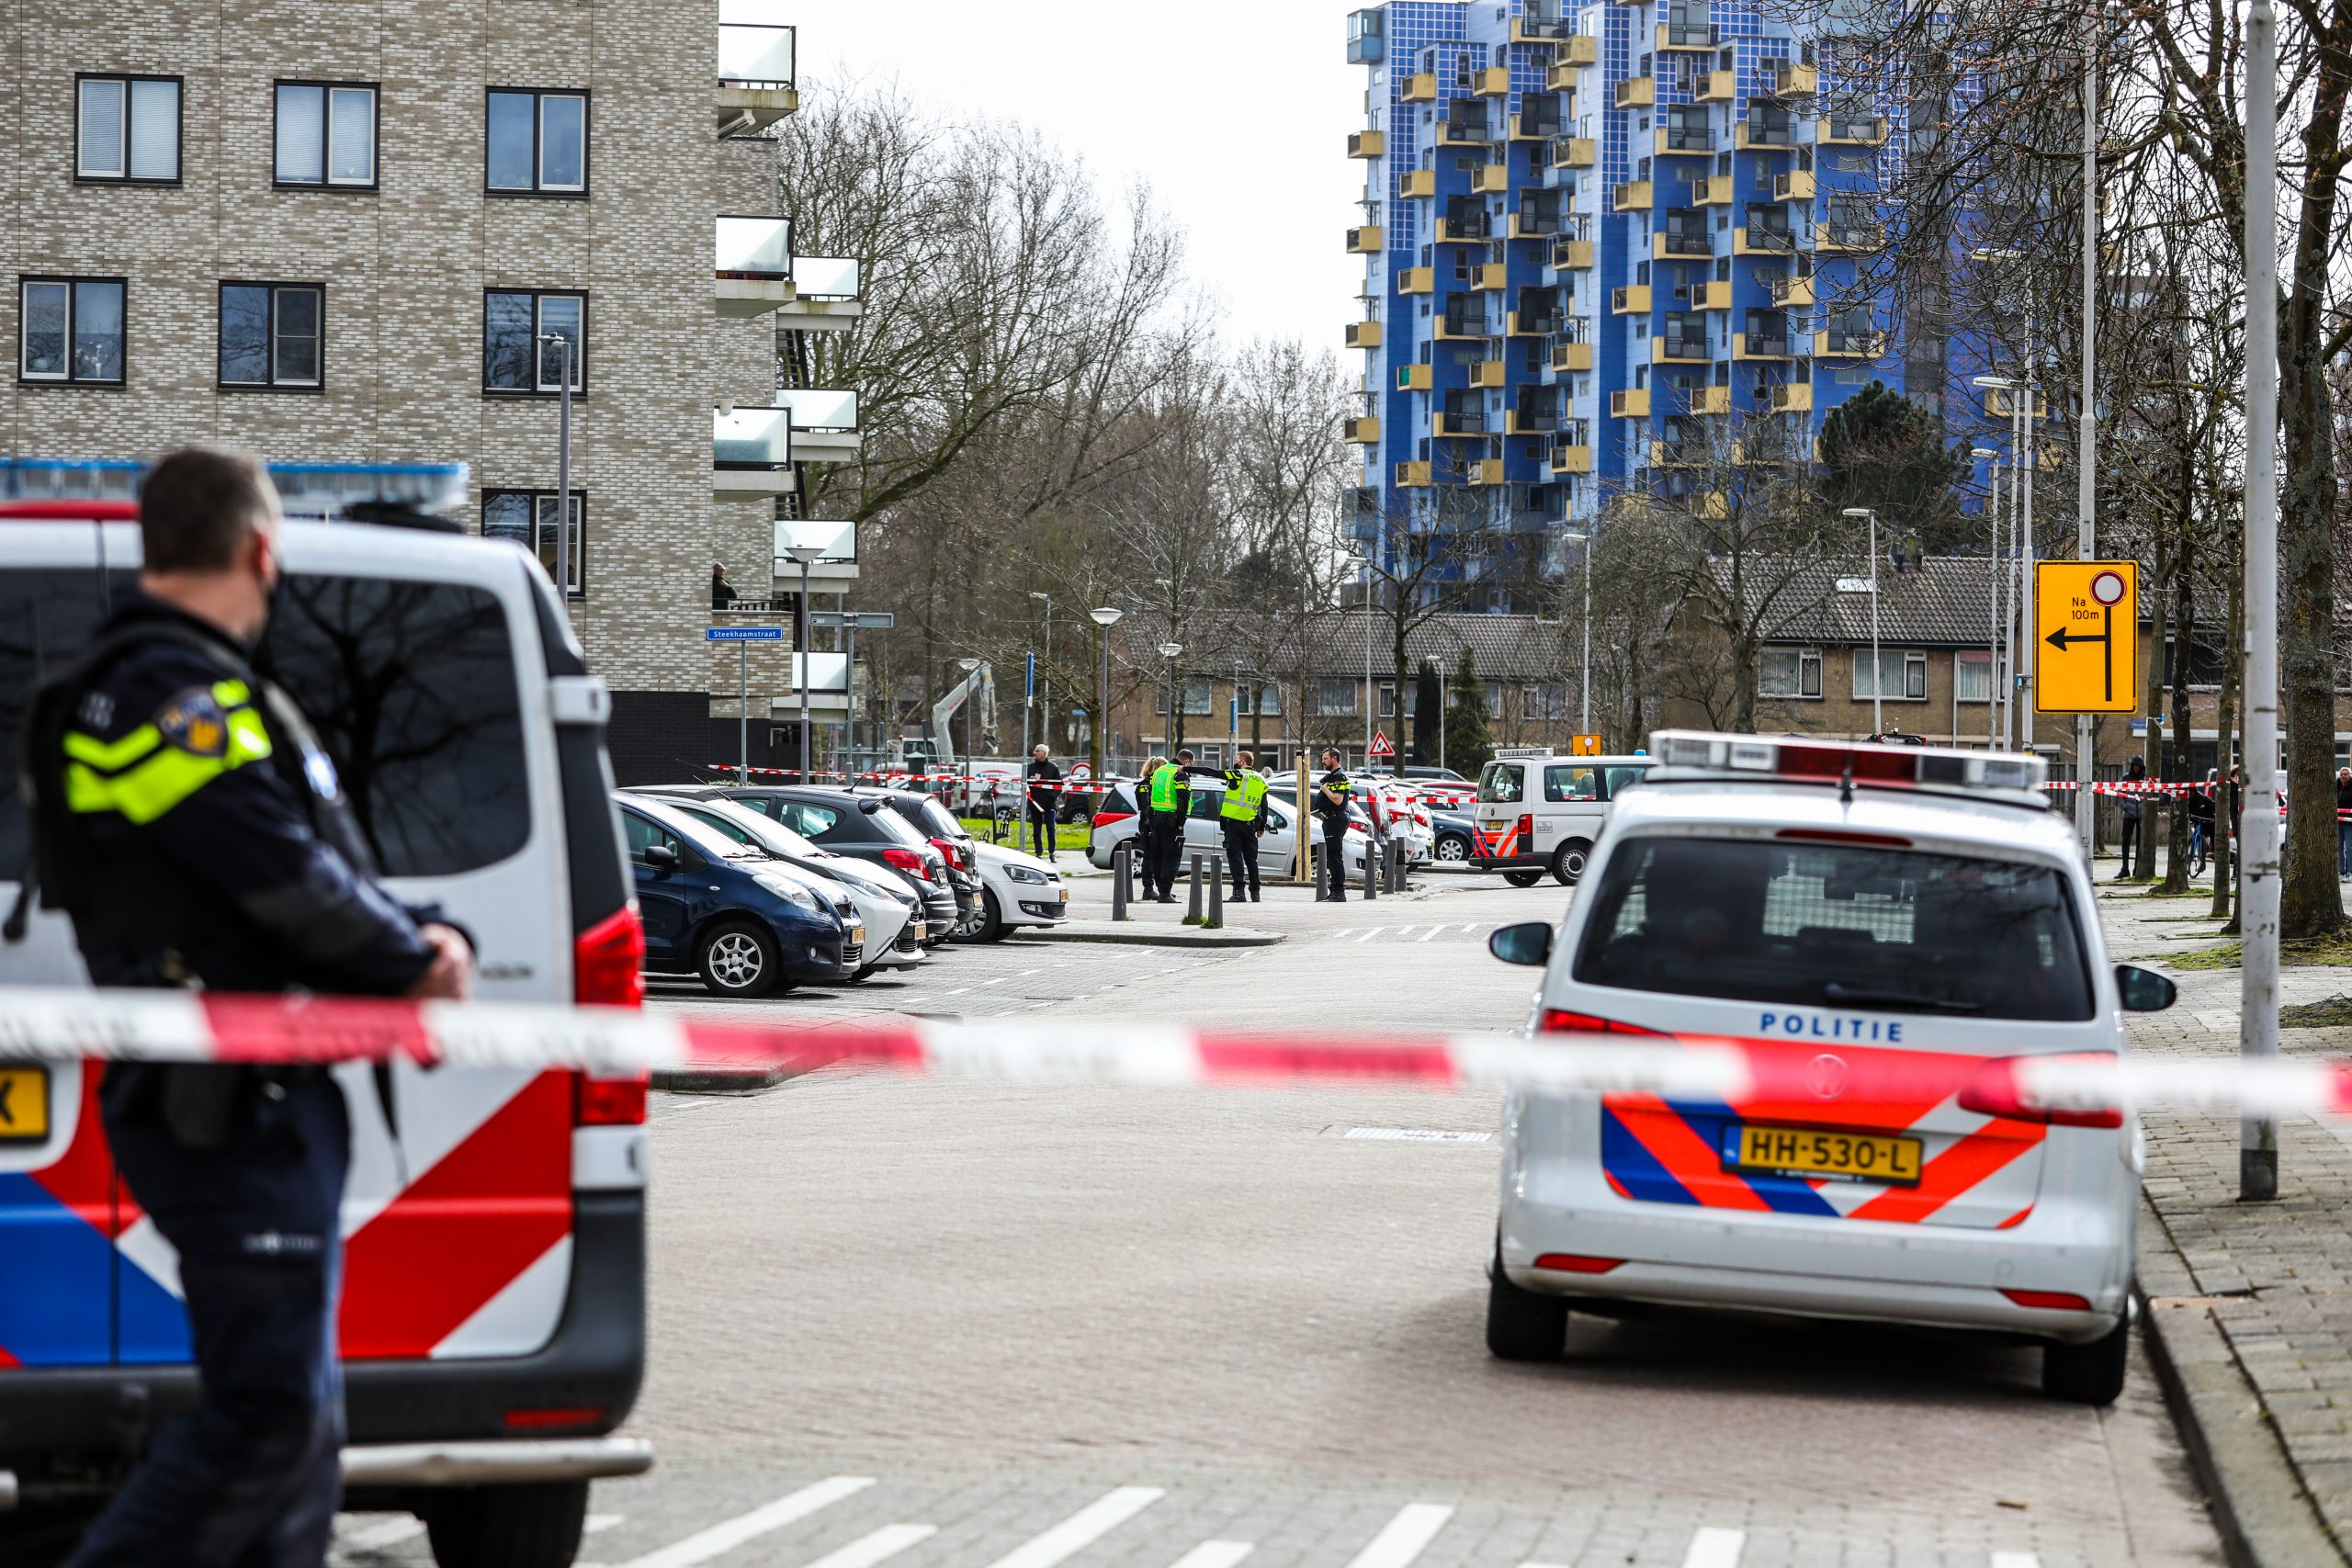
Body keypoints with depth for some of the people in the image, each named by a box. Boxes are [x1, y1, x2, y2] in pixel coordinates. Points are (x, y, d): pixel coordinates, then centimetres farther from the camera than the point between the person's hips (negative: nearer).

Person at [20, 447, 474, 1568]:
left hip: (263, 1104, 11)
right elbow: (284, 877, -20)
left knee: (297, 1411, 13)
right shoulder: (170, 696, -15)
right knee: (267, 1409, -13)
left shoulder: (187, 688, 20)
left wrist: (412, 946, 2)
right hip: (230, 1110, -11)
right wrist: (416, 961, -4)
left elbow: (315, 867, 20)